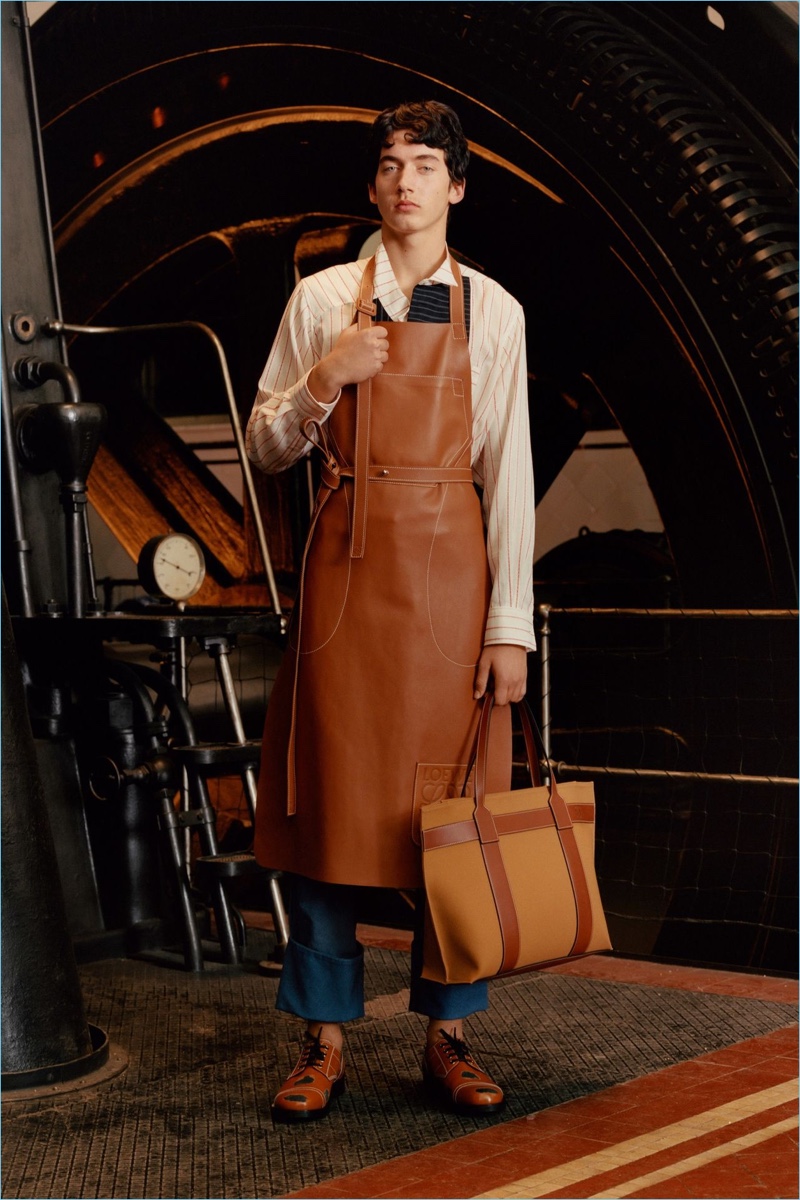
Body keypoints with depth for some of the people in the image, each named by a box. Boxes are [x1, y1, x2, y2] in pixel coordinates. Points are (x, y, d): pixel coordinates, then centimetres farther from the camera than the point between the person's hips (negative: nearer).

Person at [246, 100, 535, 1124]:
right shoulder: (322, 300, 8)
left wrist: (510, 623, -4)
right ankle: (324, 1040, 10)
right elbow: (263, 446, 10)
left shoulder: (492, 311, 6)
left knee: (450, 805, 1)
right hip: (345, 568, 1)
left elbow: (510, 474, 2)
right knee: (330, 797, 1)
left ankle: (447, 1037, 13)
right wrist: (323, 380, -9)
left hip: (450, 575, 0)